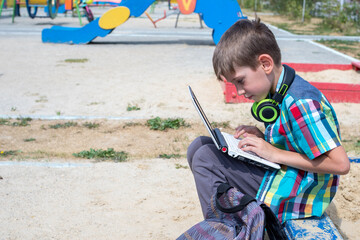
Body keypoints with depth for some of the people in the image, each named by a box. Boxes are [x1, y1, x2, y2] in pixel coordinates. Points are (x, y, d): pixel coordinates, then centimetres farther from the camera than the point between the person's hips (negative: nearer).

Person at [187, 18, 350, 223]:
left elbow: (341, 164, -26)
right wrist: (264, 138, -1)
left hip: (295, 197, -10)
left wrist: (275, 154, -21)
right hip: (279, 174, 10)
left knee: (206, 159, -17)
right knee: (200, 146, 6)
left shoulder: (300, 103, -26)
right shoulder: (277, 93, 3)